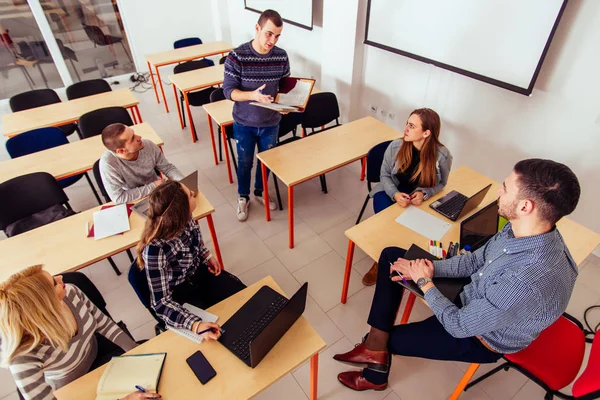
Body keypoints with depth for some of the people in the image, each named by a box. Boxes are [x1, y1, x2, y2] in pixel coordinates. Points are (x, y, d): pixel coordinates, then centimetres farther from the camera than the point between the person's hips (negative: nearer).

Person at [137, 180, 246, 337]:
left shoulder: (184, 218, -20)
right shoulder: (155, 250, -37)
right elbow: (161, 302, -30)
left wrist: (207, 255, -4)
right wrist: (196, 324, -41)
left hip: (199, 272, 6)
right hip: (178, 294, -5)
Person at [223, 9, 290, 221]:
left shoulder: (281, 56, -7)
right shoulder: (237, 56, -17)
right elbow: (228, 90, -17)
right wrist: (252, 95, -34)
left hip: (271, 123, 3)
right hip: (244, 123, -3)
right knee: (245, 163, 14)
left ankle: (260, 192, 45)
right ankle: (243, 197, 38)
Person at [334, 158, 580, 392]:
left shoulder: (526, 284, -41)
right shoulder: (525, 228, -17)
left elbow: (458, 326, -28)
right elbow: (477, 260, 0)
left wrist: (424, 282, -14)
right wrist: (430, 268, -12)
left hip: (481, 337, -7)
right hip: (474, 296, 7)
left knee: (389, 338, 3)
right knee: (392, 256, -1)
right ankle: (375, 348, 2)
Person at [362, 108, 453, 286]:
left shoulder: (442, 155, -17)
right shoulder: (396, 146, -14)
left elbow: (440, 184, -2)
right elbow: (384, 175, -4)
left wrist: (424, 193, -23)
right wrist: (395, 194, -23)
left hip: (419, 200, 0)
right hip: (391, 193, 1)